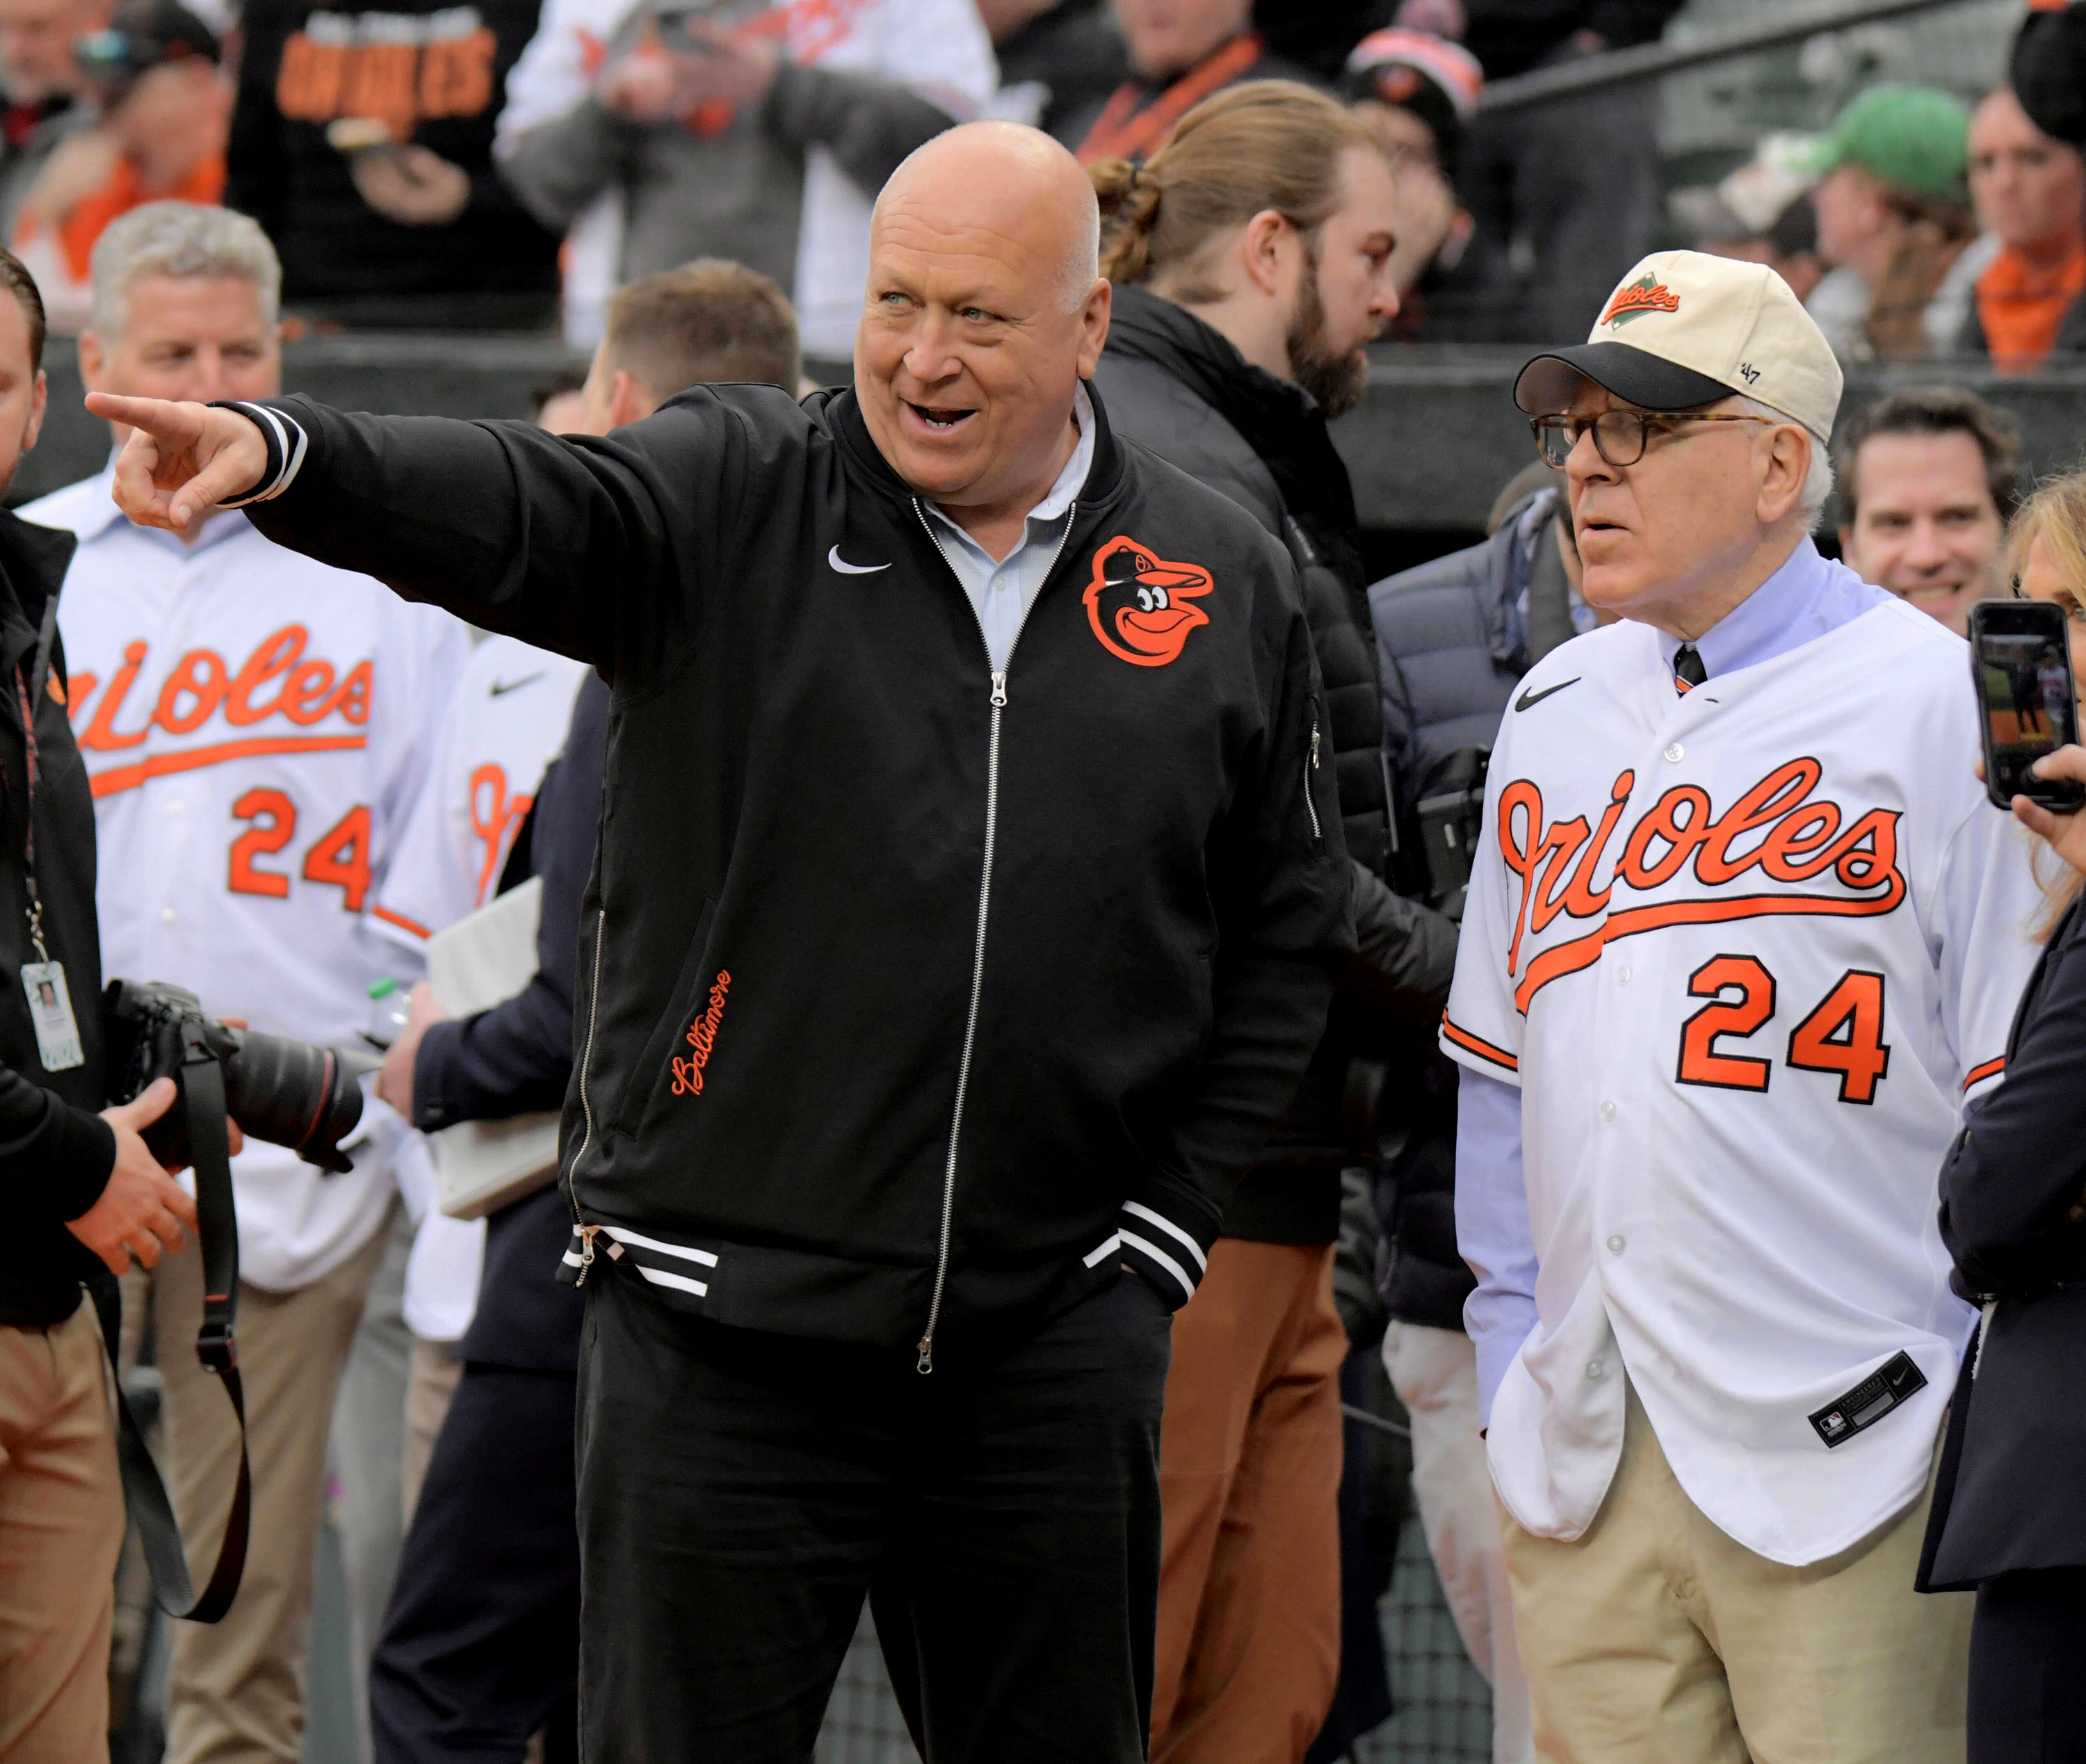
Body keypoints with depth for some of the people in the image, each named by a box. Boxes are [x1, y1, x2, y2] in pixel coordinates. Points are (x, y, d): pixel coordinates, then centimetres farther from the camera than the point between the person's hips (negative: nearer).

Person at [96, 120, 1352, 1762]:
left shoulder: (1226, 586, 7)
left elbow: (1288, 933, 14)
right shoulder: (731, 504, -1)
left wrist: (1167, 1233, 6)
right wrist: (281, 454, -41)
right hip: (726, 1332, -2)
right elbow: (517, 511, -20)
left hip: (1054, 1343, 2)